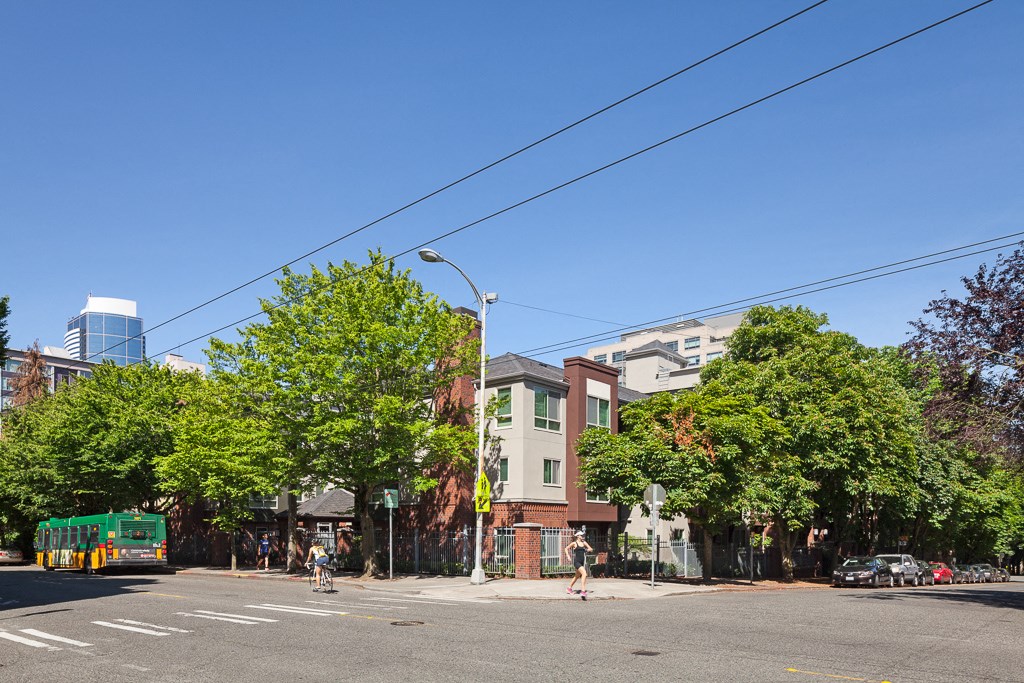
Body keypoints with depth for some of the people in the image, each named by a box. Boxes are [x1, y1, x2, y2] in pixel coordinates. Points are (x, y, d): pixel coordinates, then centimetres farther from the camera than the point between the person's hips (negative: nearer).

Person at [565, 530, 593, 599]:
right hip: (576, 561, -7)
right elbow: (566, 548, 6)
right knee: (584, 573, -24)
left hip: (582, 561, 7)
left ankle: (569, 588, 39)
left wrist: (589, 550, -9)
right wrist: (568, 556, -5)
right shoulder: (574, 543, -4)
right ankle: (583, 591, -25)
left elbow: (591, 549, 13)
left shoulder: (584, 542, 10)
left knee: (577, 576, 20)